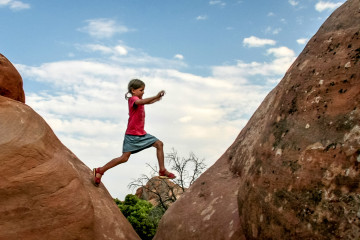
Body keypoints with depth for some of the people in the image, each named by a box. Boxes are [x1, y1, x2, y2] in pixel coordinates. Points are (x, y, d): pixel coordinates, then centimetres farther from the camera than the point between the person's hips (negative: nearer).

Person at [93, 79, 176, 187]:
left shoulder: (137, 99, 14)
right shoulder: (133, 99, -13)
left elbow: (146, 102, 37)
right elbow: (140, 102, -37)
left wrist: (157, 99, 24)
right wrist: (156, 96, -46)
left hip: (142, 134, 9)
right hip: (132, 135, -9)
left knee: (159, 144, 2)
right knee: (124, 158, -12)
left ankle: (162, 171, 7)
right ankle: (100, 171, -1)